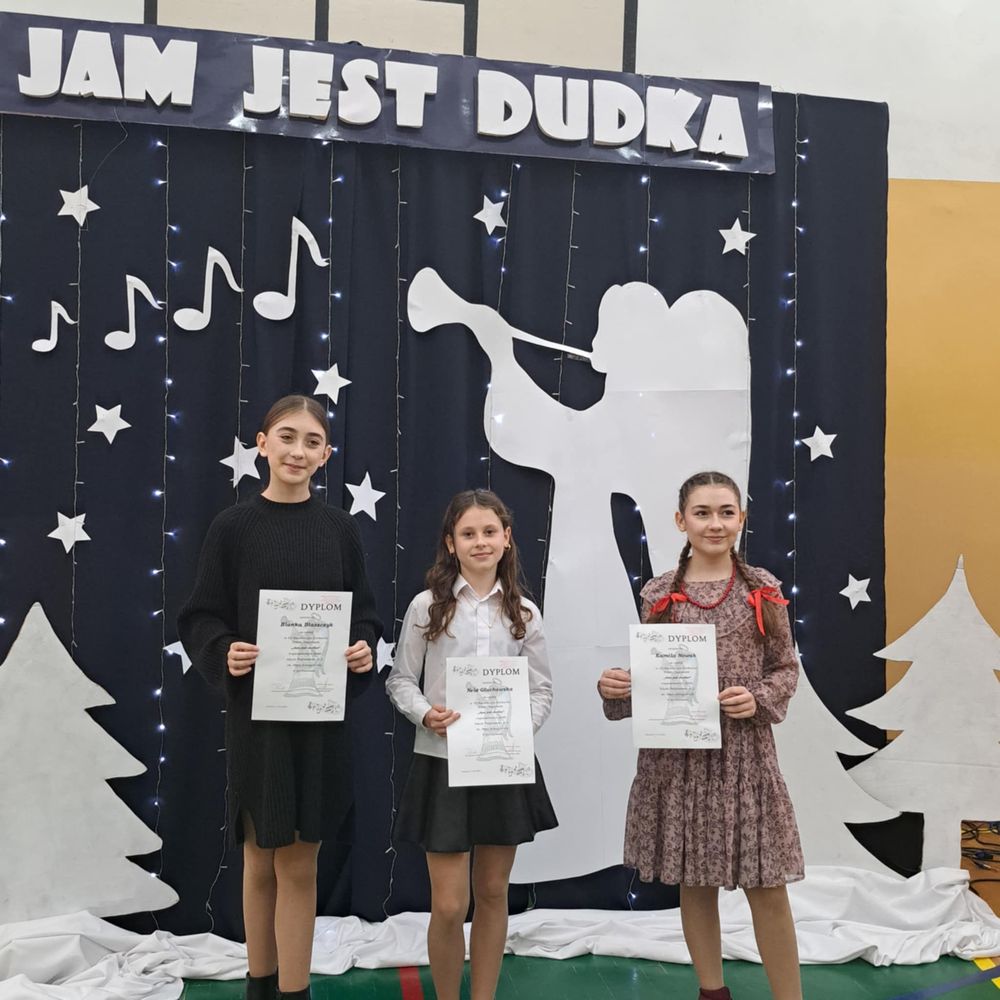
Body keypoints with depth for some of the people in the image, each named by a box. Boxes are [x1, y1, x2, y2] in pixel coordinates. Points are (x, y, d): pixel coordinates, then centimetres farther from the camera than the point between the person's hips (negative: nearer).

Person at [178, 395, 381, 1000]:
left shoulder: (341, 529, 3)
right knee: (262, 859, 12)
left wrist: (365, 647, -13)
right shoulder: (233, 527, -3)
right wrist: (222, 652, -20)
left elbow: (366, 613, 7)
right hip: (256, 711, -1)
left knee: (300, 864, 6)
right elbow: (202, 618, -1)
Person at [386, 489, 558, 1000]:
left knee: (493, 894, 14)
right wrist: (426, 714, -18)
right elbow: (400, 680, 0)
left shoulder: (524, 613, 3)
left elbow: (541, 688, 6)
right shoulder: (427, 606, -3)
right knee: (448, 905, 0)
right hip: (443, 762, -2)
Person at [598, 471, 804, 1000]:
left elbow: (787, 669, 6)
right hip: (677, 754, 1)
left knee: (767, 887, 3)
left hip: (745, 752, -1)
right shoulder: (658, 594, 1)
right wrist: (614, 687, -14)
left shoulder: (762, 589, 1)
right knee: (694, 882, 13)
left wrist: (759, 699, -13)